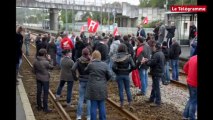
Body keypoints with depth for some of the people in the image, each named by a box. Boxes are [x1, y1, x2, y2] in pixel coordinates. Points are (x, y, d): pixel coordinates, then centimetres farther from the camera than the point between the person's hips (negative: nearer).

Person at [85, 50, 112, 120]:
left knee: (93, 106, 4)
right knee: (102, 106, 13)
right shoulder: (104, 64, 0)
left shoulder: (90, 65, -11)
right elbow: (109, 75, 3)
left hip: (93, 88, -3)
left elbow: (85, 71, 6)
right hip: (102, 88, 3)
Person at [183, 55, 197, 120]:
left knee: (191, 99, 22)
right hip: (195, 84, -9)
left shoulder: (193, 57, 4)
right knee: (194, 101, 5)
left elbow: (185, 68, 14)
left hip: (190, 82, 9)